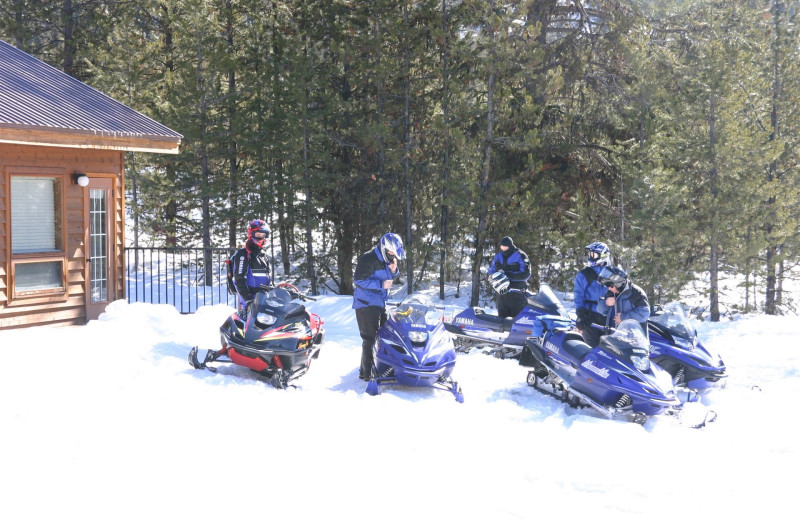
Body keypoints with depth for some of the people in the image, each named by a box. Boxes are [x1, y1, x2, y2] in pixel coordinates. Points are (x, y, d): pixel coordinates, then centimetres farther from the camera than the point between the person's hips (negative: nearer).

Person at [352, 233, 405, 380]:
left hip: (381, 304, 9)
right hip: (366, 304, -9)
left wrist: (393, 271, -1)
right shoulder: (368, 259, -17)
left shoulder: (386, 260, 12)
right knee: (370, 338, -11)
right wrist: (381, 284, -23)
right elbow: (358, 280, -20)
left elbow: (389, 279, 23)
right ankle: (366, 372, -5)